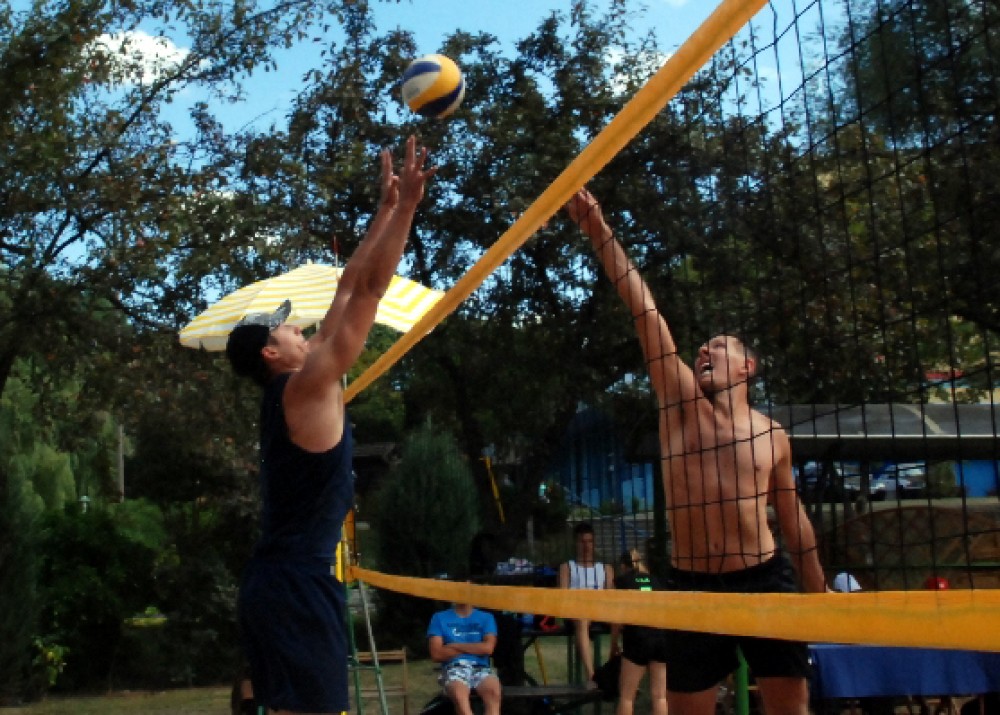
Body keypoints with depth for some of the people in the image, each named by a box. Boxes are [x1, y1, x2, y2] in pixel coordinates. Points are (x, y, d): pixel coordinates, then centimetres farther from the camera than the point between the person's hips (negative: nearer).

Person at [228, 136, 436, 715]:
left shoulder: (299, 388, 13)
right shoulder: (305, 385, -11)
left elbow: (349, 290, 16)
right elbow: (368, 290, -14)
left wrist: (387, 209, 19)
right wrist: (407, 202, -11)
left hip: (282, 579, 10)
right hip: (299, 581, -10)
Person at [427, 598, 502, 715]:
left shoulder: (486, 617, 16)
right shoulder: (440, 618, 12)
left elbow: (488, 648, -1)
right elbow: (437, 654, 0)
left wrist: (455, 646, 0)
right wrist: (475, 648, 2)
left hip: (480, 668, 1)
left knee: (493, 692, -35)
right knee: (459, 695, -38)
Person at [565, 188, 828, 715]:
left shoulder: (771, 434, 6)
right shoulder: (682, 404, 1)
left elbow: (792, 519, 14)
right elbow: (643, 310, -6)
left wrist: (818, 598, 13)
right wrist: (597, 228, -10)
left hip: (765, 582, 1)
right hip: (692, 587, -1)